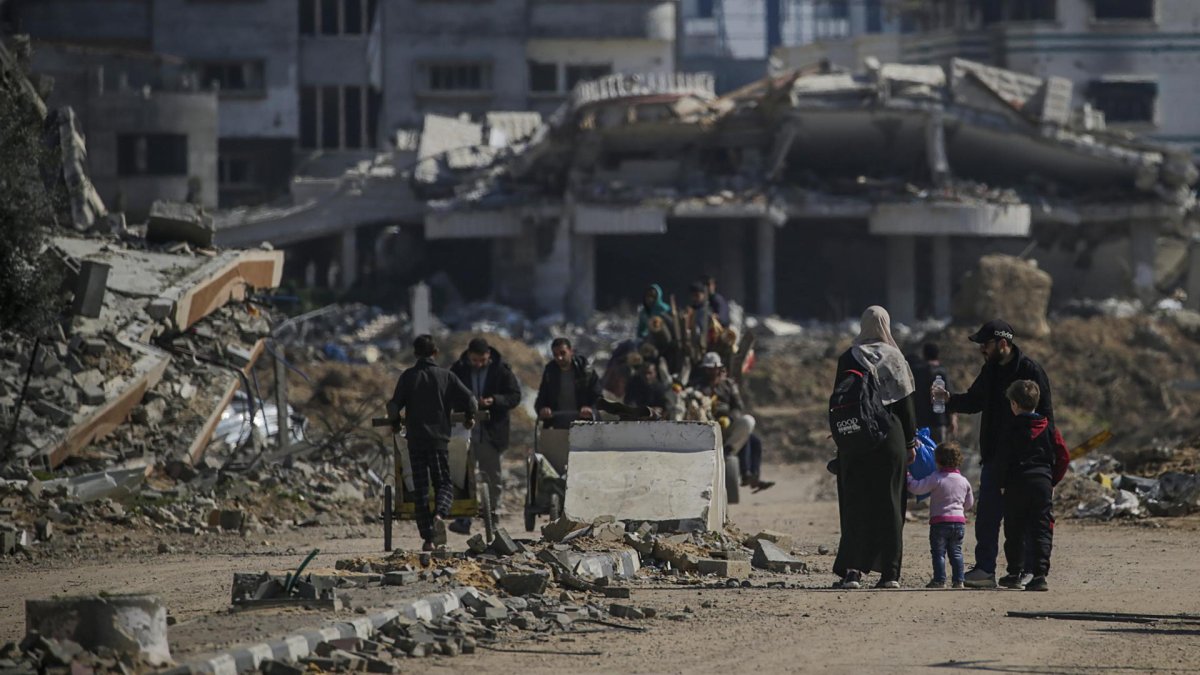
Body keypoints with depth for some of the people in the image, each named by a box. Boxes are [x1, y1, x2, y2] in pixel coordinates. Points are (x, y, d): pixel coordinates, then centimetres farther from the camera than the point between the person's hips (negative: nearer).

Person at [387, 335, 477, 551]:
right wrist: (470, 417, 16)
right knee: (444, 483, 7)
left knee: (420, 488, 5)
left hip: (415, 438, 0)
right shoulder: (446, 376, 3)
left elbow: (394, 405, -6)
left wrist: (396, 423, 15)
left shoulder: (408, 376, 1)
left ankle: (428, 538, 0)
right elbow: (469, 399, -4)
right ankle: (440, 515, -25)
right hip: (439, 437, 0)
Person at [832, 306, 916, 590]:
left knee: (855, 503, 3)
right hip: (891, 438, 0)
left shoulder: (849, 359, -1)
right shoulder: (895, 358, -1)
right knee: (889, 504, 6)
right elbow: (906, 403, 1)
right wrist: (911, 441, 8)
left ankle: (852, 569, -8)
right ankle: (890, 572, 4)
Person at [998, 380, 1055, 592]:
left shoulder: (1012, 428, -4)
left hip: (1018, 482, -3)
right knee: (1041, 529, 1)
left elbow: (1005, 459, -6)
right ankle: (1039, 574, -8)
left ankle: (1015, 573, 13)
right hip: (1043, 482, 3)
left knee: (1015, 531, 8)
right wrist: (1052, 481, 16)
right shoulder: (1047, 427, 7)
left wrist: (1003, 484, 2)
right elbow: (1057, 456, 8)